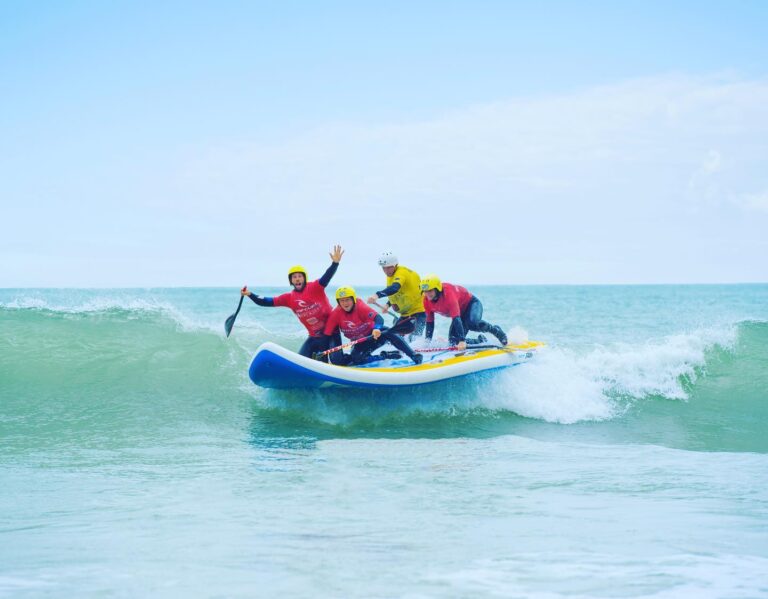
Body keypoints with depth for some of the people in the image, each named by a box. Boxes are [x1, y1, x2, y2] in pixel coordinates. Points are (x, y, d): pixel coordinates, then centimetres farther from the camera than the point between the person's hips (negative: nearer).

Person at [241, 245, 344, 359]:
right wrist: (250, 295, -4)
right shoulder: (289, 298, 4)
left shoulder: (315, 288, -11)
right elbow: (267, 302, 6)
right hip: (314, 337, 6)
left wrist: (335, 263, -46)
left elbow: (327, 277, -28)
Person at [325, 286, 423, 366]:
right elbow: (327, 334, -13)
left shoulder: (361, 307, -22)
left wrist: (377, 329, -60)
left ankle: (414, 356, -37)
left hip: (375, 334, -3)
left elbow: (379, 318, -37)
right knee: (355, 358, -28)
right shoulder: (336, 314, -15)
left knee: (389, 333, -34)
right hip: (361, 344, 3)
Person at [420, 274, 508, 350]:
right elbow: (429, 322, -2)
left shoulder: (448, 293, -36)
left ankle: (496, 330, -13)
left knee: (472, 323, -40)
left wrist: (462, 340, -49)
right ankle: (481, 341, 11)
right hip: (461, 312, 7)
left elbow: (456, 319, -43)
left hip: (471, 304, -7)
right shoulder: (427, 300, -15)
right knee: (454, 341, -10)